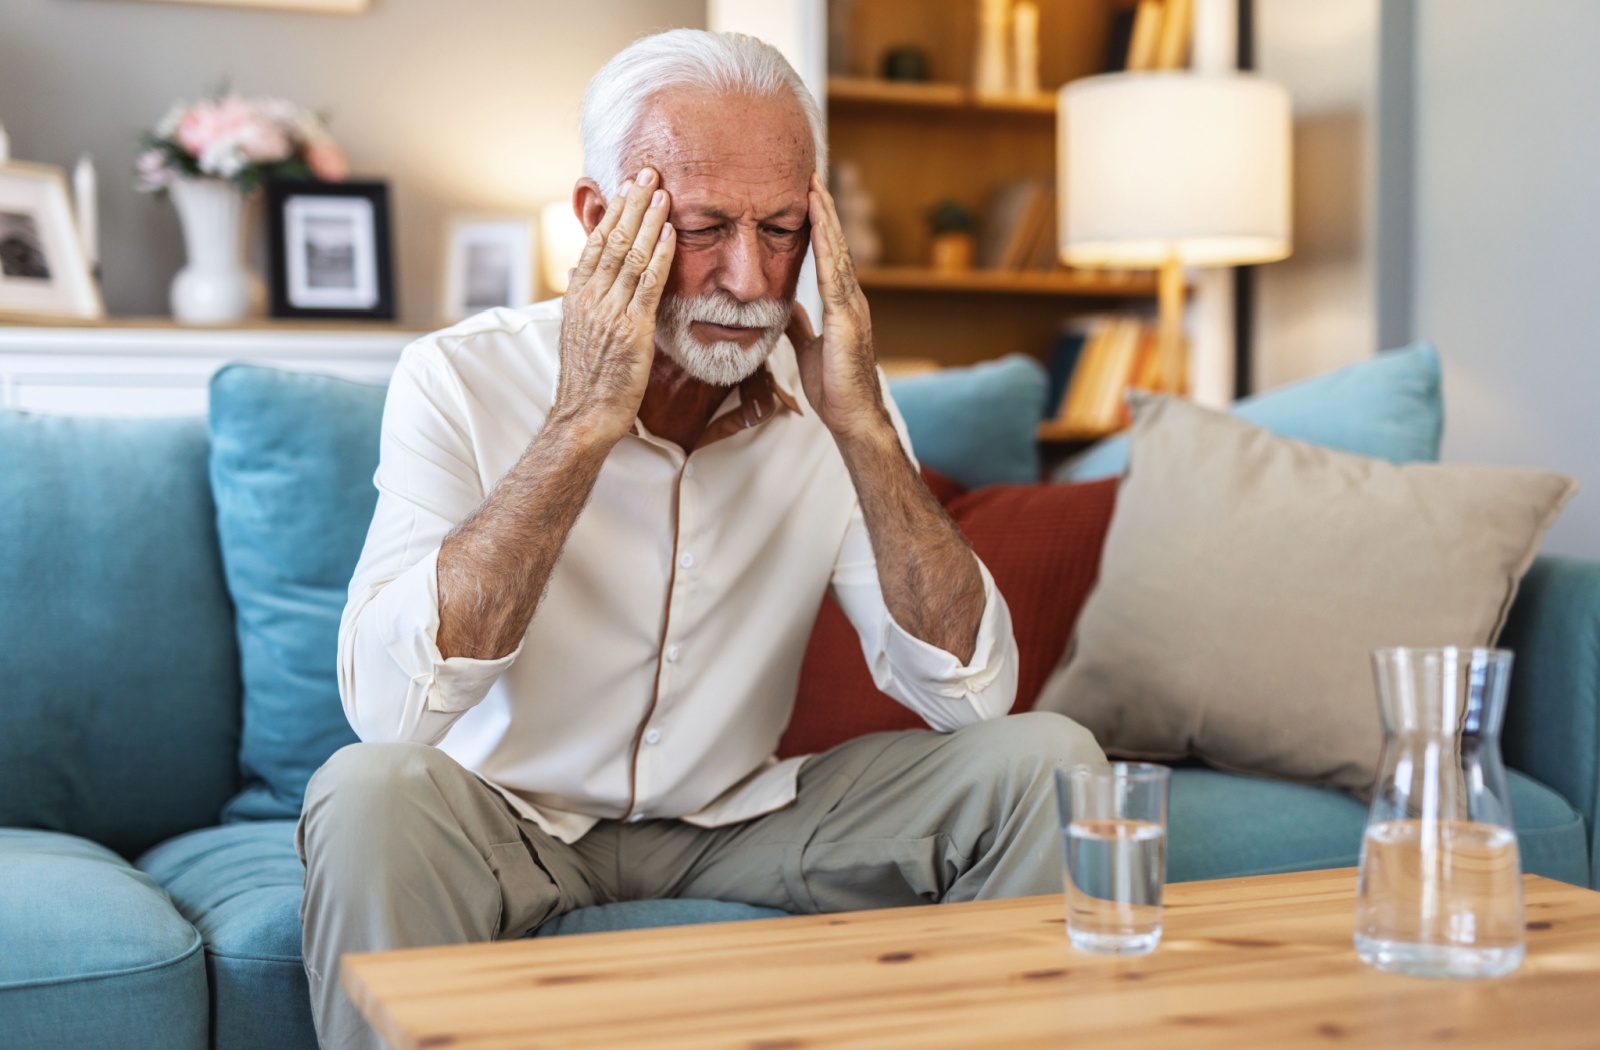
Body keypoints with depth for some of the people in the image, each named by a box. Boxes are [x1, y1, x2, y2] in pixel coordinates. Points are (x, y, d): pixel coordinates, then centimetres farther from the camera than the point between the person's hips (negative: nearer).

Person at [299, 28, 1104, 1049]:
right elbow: (387, 705, -31)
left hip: (737, 818, 3)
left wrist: (864, 428, -24)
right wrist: (585, 423, -31)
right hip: (512, 820, -3)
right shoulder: (462, 379, -16)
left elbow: (972, 693, -14)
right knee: (372, 794, -35)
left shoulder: (831, 401, -6)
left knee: (1043, 759, -13)